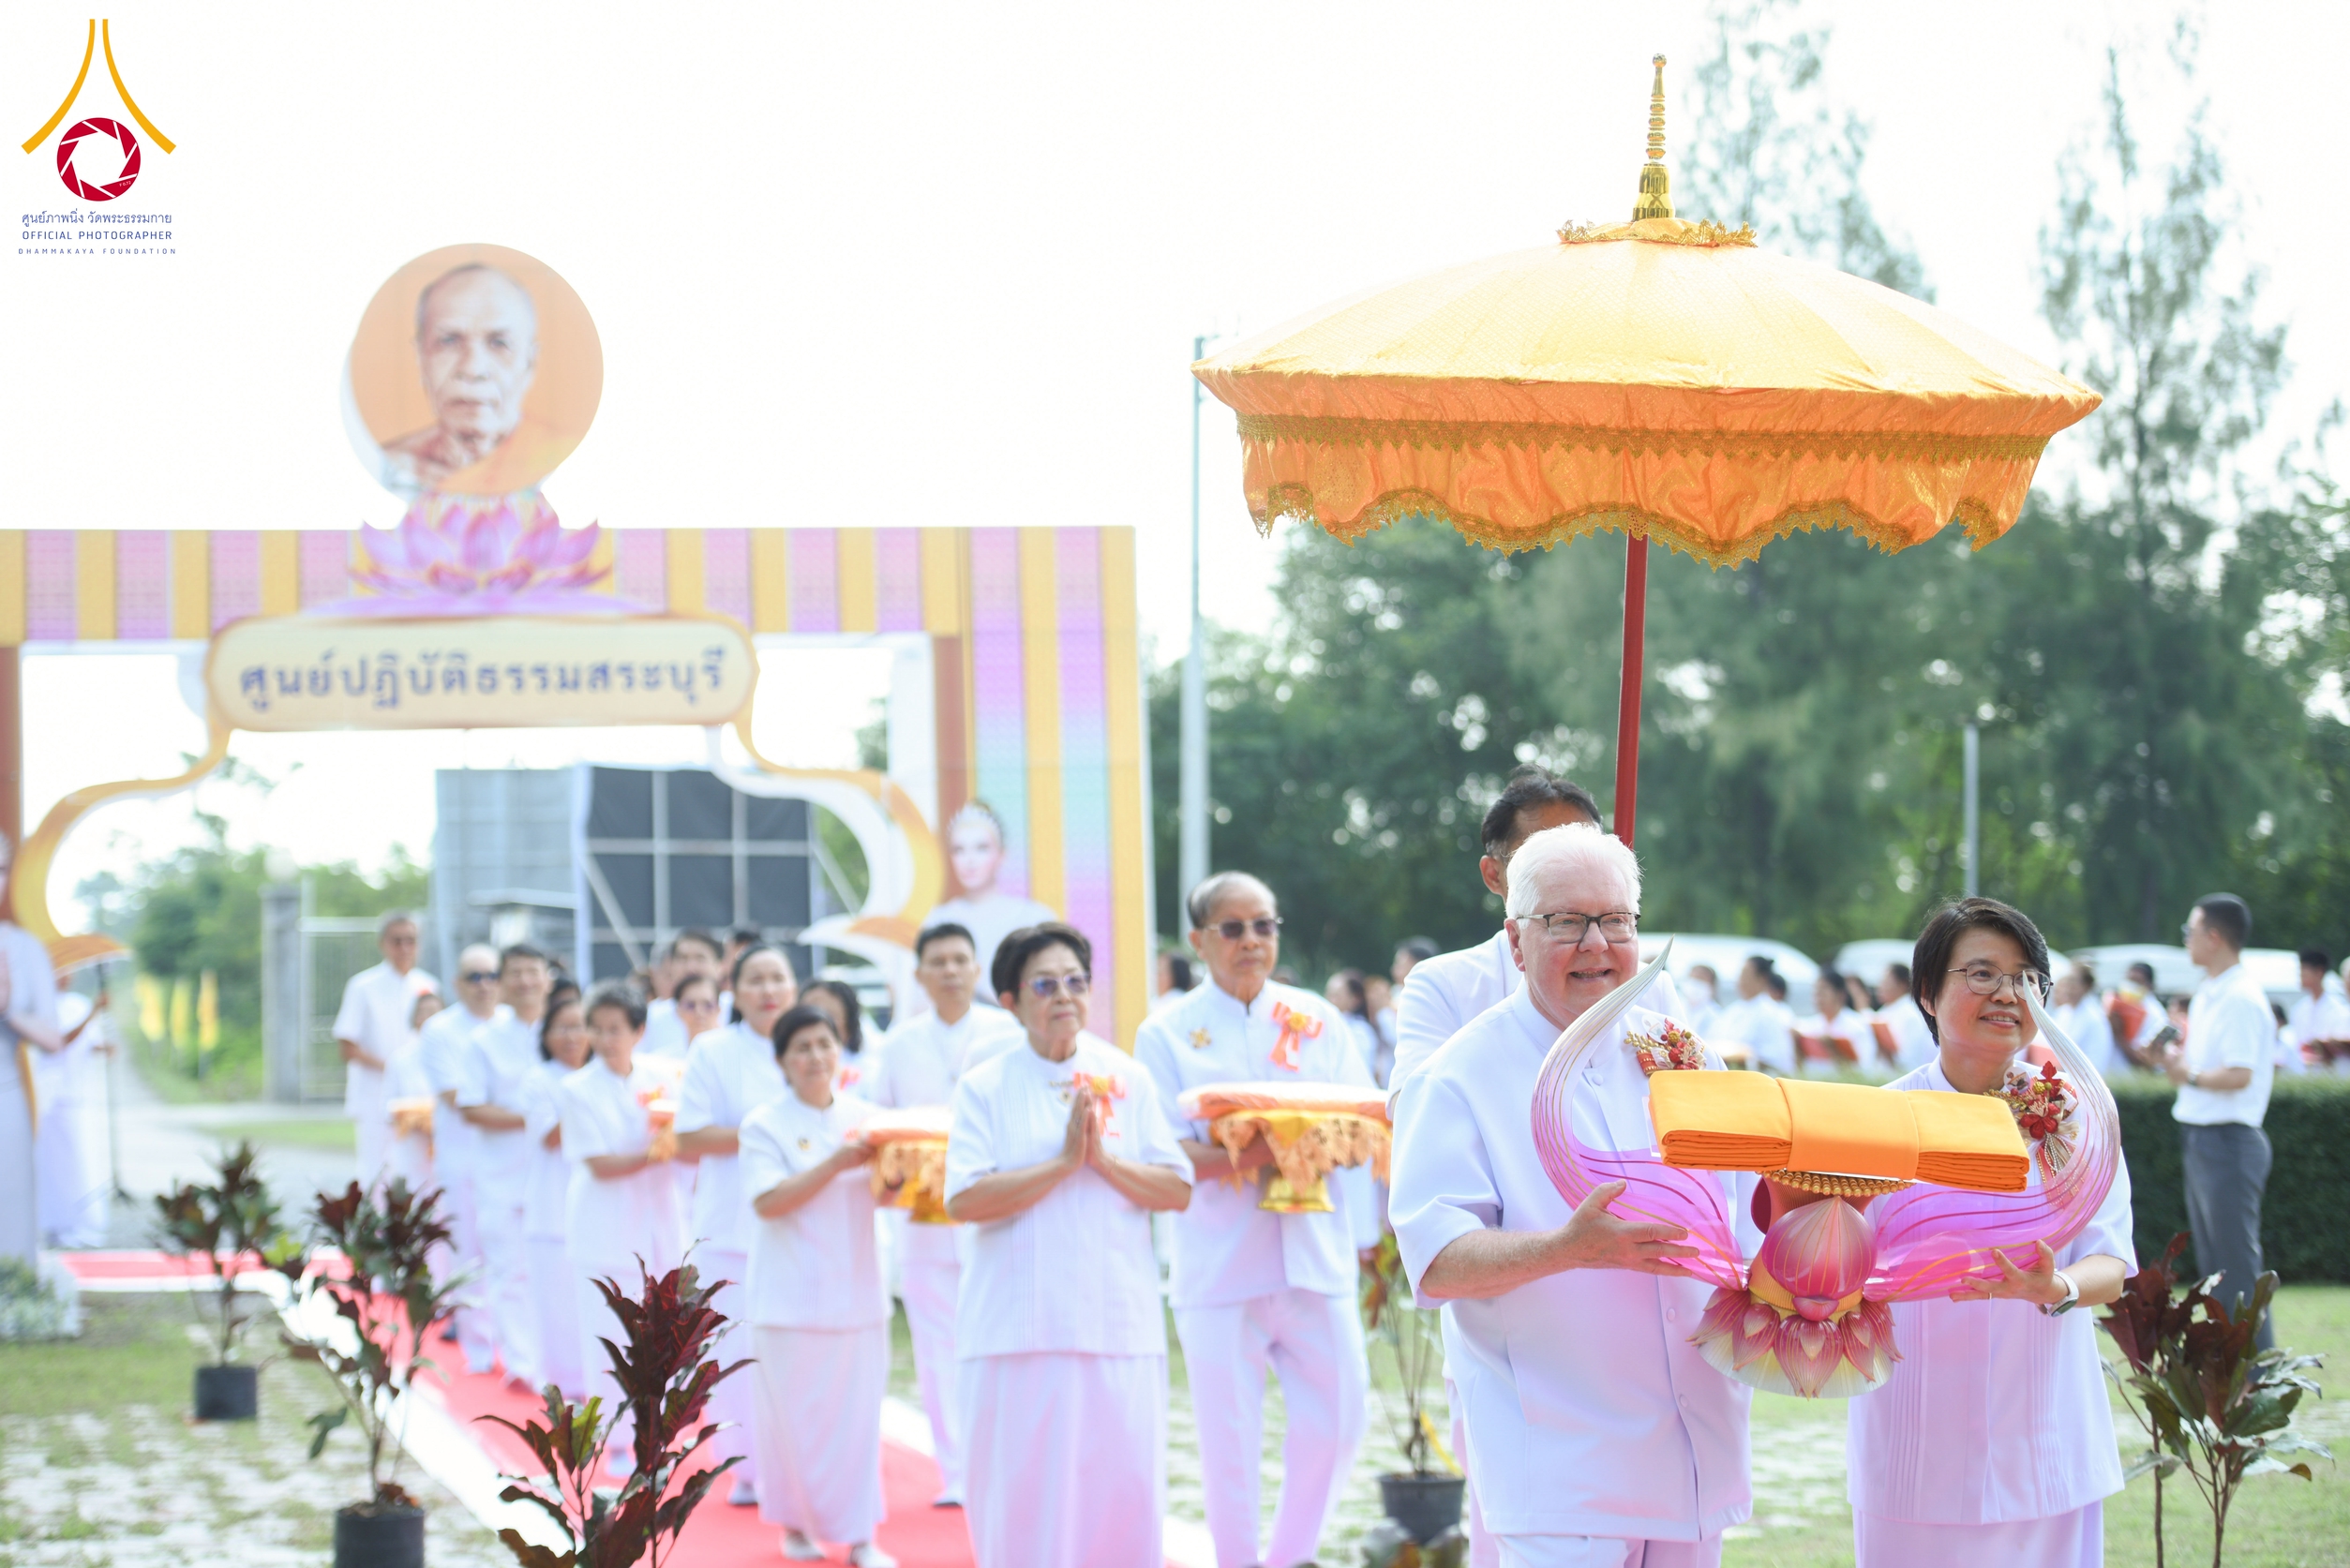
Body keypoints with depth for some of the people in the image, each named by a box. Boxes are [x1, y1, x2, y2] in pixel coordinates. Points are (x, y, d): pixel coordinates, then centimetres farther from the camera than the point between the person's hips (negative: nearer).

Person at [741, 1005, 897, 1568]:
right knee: (795, 1416, 1)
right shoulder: (765, 1126, -3)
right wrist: (835, 1165, -23)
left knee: (858, 1412, 1)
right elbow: (769, 1201, -15)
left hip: (856, 1288, 3)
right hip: (793, 1297, -3)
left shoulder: (863, 1116, 7)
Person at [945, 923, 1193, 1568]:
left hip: (1116, 1315, 2)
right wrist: (1063, 1162, -12)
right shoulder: (984, 1088, 3)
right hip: (1021, 1317, -1)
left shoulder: (1126, 1079, 8)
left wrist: (1104, 1159, -10)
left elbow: (1178, 1190, 3)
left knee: (1122, 1484, -2)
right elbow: (964, 1200, -9)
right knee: (1025, 1486, -3)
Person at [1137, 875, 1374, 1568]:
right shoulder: (1168, 1034, 4)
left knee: (1336, 1419, 0)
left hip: (1315, 1256, 3)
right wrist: (1243, 1157, -22)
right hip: (1220, 1267, -2)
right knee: (1230, 1438, -1)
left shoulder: (1317, 1019, 12)